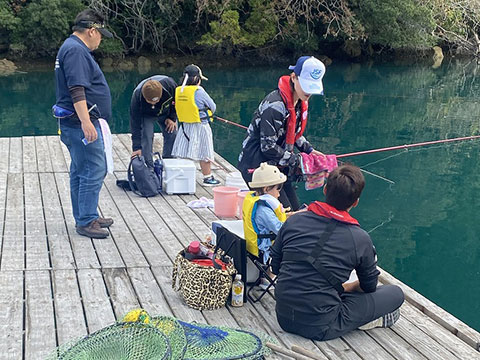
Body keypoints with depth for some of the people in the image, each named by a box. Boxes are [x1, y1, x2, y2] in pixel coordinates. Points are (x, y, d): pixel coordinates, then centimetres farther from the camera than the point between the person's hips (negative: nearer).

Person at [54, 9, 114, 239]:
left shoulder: (73, 48, 20)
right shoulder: (76, 50, -15)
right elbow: (77, 90, -25)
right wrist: (86, 122, -29)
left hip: (76, 124, 11)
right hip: (81, 123, -11)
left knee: (80, 172, 15)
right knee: (94, 171, -9)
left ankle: (85, 217, 24)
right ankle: (86, 222, -5)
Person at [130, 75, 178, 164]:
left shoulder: (169, 84, -39)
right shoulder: (137, 96, -39)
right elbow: (135, 123, -32)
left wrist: (172, 118, -13)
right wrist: (137, 147, -33)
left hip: (165, 113, 2)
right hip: (146, 116, -2)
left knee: (172, 135, -6)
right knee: (146, 138, -17)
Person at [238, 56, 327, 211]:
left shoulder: (300, 102, 5)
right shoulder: (275, 105, -25)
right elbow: (268, 147, -24)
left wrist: (310, 150, 9)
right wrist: (296, 161, -16)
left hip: (278, 166, 9)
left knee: (295, 210, 10)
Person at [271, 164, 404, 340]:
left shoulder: (293, 221, -2)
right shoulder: (360, 238, -10)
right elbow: (369, 286, 5)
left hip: (283, 319, 5)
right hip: (320, 327, -5)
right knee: (395, 293, 7)